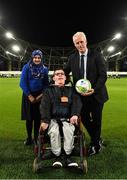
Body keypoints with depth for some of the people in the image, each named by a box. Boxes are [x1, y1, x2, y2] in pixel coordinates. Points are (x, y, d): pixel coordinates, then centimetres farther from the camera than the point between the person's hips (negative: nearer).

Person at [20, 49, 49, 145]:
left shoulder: (45, 69, 2)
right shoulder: (26, 67, -5)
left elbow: (46, 83, 5)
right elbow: (22, 82, -9)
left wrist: (41, 95, -8)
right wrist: (29, 95, -13)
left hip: (39, 96, 1)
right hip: (28, 95, -1)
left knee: (38, 118, 5)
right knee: (29, 118, 6)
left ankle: (37, 137, 21)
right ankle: (29, 138, 22)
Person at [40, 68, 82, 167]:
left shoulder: (71, 90, 17)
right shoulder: (49, 90, 13)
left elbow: (76, 103, 3)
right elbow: (44, 106, 1)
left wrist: (75, 115, -17)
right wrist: (45, 121, -15)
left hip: (67, 119, 1)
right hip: (53, 119, 0)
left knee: (68, 130, -31)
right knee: (54, 131, -31)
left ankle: (68, 156, -19)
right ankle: (57, 156, -16)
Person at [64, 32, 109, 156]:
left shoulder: (96, 55, -7)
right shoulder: (72, 58, 4)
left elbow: (103, 75, -11)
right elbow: (65, 72, 11)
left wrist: (94, 89, -24)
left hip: (96, 94, -3)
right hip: (81, 94, 4)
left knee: (96, 120, 10)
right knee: (84, 119, 11)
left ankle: (94, 144, 32)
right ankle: (97, 140, 37)